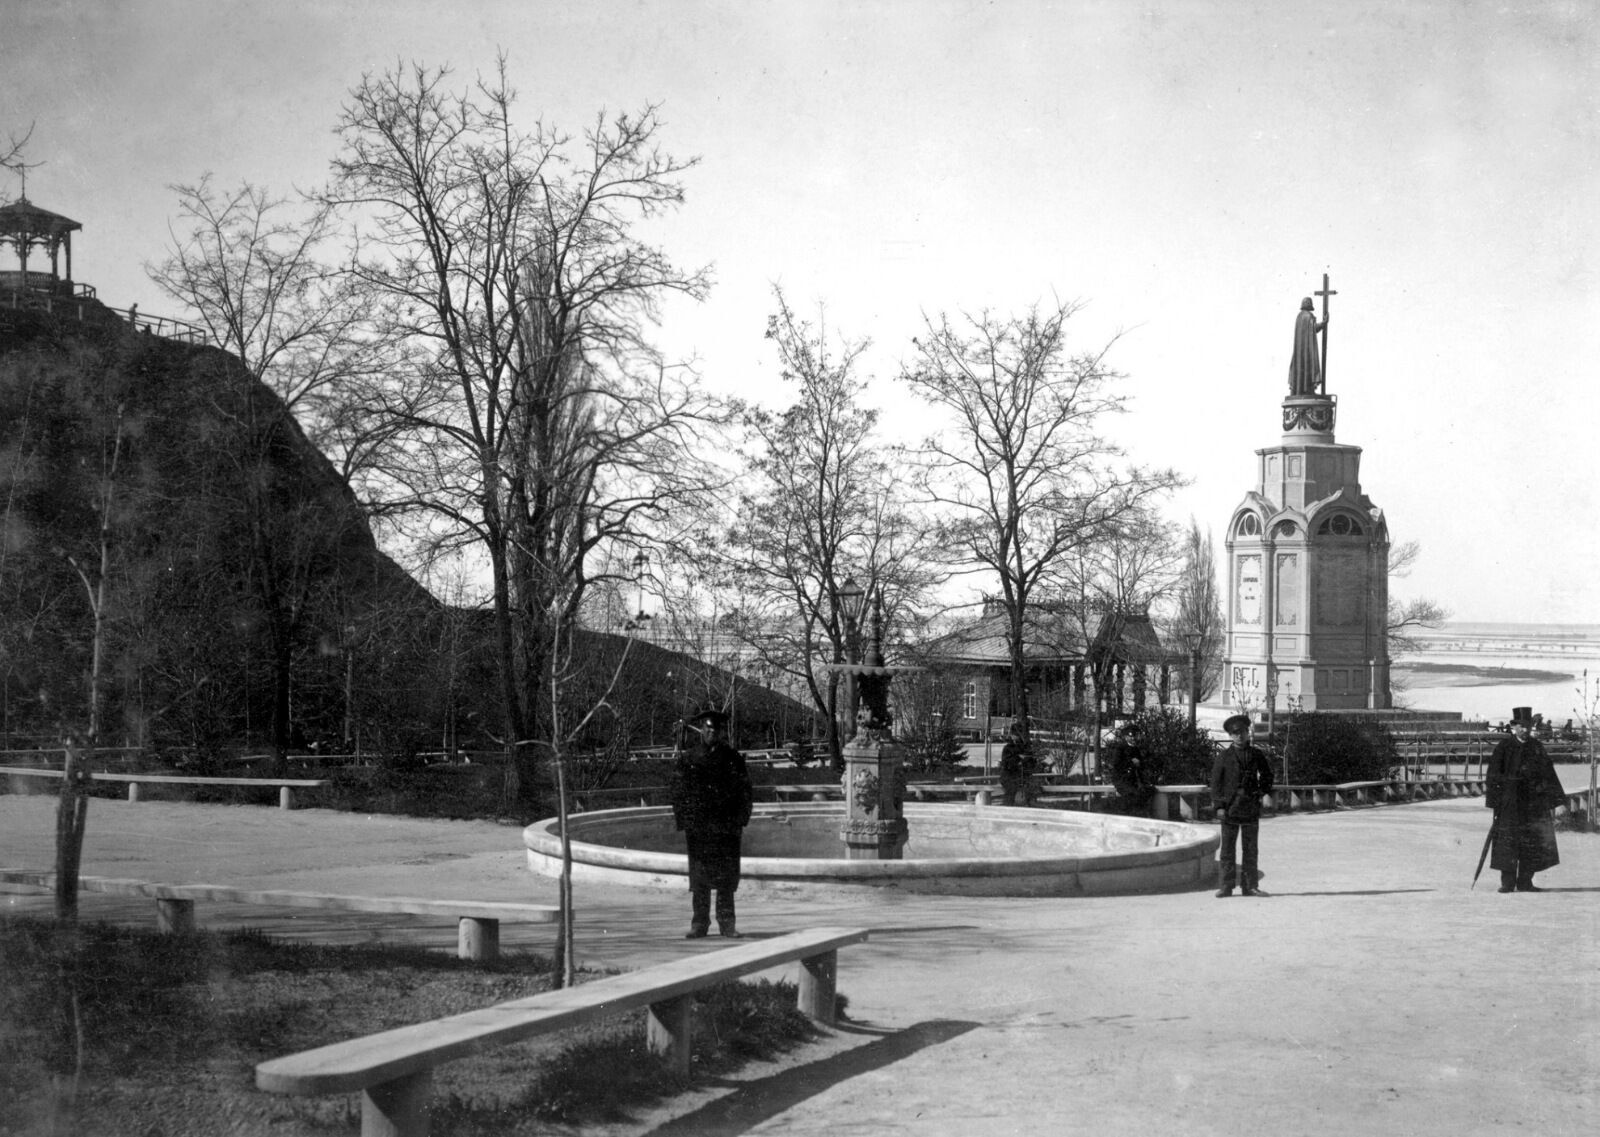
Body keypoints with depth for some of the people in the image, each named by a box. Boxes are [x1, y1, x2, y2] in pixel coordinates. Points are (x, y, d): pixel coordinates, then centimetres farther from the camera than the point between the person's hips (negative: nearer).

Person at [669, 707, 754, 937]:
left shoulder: (733, 758, 6)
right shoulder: (687, 758, 4)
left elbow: (746, 793, 7)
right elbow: (678, 794, 4)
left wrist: (741, 823, 0)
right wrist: (682, 824, -1)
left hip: (727, 829, 0)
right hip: (697, 828, 0)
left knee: (727, 877, 1)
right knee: (699, 879, 2)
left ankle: (727, 923, 8)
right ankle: (699, 922, 9)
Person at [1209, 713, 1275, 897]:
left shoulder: (1256, 755, 6)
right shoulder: (1224, 755, 1)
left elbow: (1267, 775, 21)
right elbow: (1216, 781, -1)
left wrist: (1263, 791, 6)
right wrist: (1219, 805, -8)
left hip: (1251, 808, 2)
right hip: (1230, 807, -2)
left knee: (1251, 849, 5)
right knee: (1227, 849, 0)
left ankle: (1250, 886, 10)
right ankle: (1225, 886, 3)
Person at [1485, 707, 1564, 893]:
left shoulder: (1537, 747, 11)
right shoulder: (1504, 747, 0)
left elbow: (1548, 772, 13)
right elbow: (1494, 773, -2)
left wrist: (1555, 796, 7)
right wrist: (1494, 799, -9)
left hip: (1534, 802, 4)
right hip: (1510, 802, -4)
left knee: (1533, 842, 3)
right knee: (1508, 841, -4)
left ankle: (1525, 882, 10)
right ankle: (1508, 882, 0)